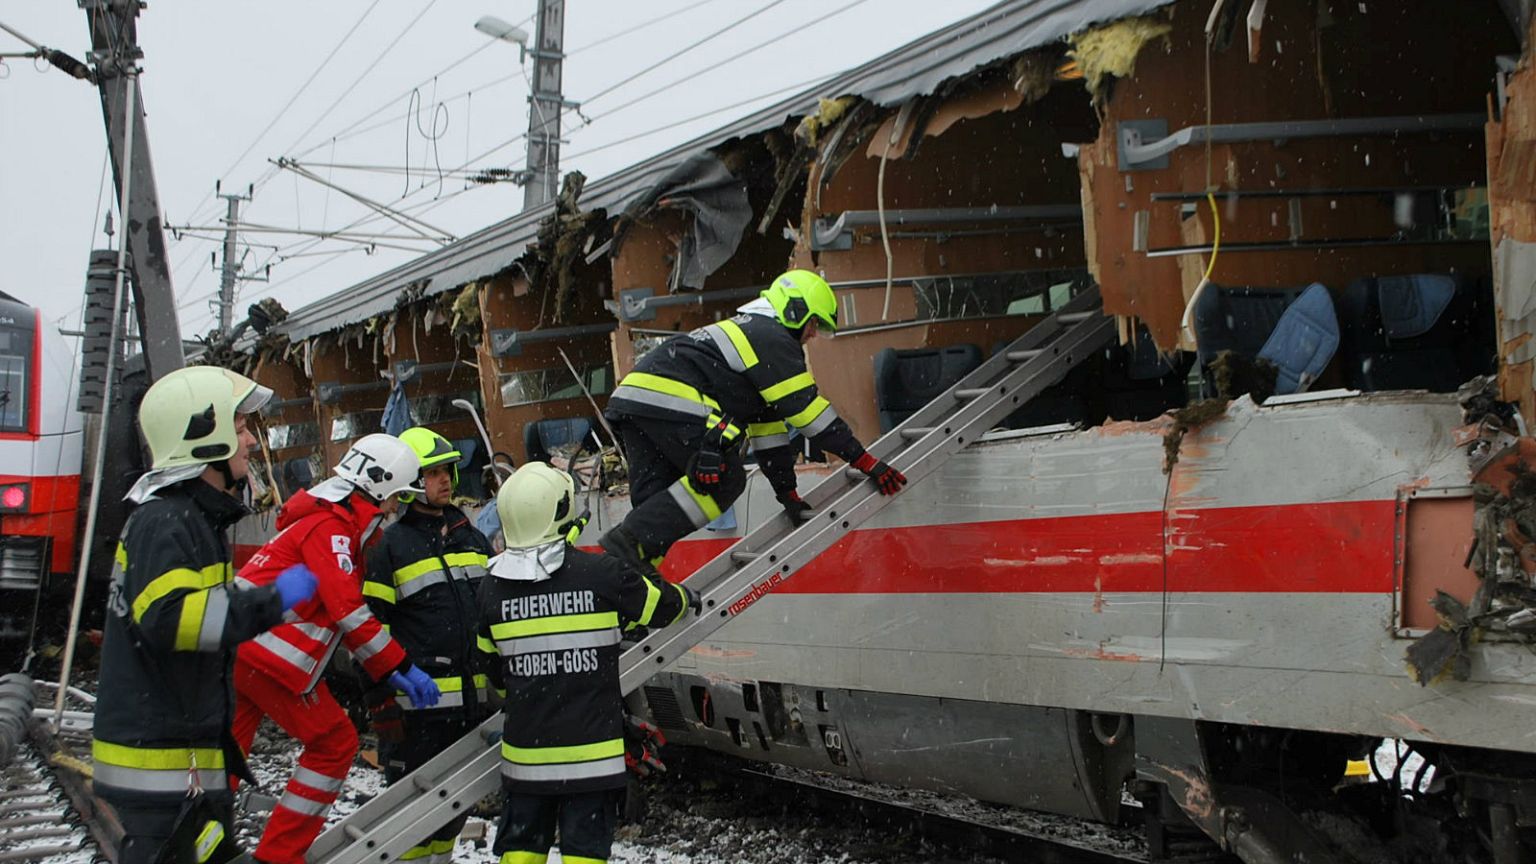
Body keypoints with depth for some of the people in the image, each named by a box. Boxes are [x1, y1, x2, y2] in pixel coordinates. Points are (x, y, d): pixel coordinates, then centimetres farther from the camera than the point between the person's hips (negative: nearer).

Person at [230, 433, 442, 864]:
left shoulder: (341, 524, 20)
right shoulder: (330, 525, -11)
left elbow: (345, 613, 20)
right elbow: (349, 611, -20)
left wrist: (385, 671, 13)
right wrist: (400, 666, -17)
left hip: (237, 646, 10)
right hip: (269, 655, -10)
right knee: (335, 743, 1)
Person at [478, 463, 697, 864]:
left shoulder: (492, 587, -3)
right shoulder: (601, 574, -12)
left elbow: (492, 669, 9)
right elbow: (661, 604, 4)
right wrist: (686, 598, 27)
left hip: (525, 747, 3)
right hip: (590, 746, -3)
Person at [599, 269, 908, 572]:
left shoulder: (747, 331, 33)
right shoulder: (775, 339, 2)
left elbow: (767, 421, 32)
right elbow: (810, 413, -3)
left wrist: (787, 492, 29)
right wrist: (866, 461, 1)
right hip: (669, 402, -10)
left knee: (656, 500, 9)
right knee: (726, 480, -6)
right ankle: (628, 540, -18)